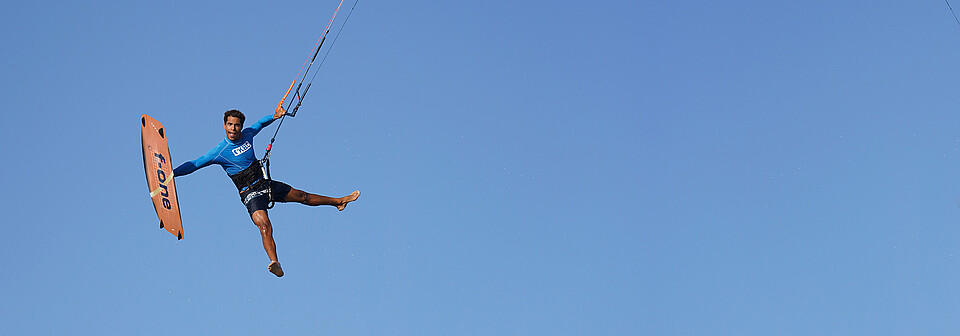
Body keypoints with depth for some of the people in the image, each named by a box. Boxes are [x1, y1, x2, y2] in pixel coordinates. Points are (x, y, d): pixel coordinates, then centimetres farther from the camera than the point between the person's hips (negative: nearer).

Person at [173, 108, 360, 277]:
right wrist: (172, 173, -28)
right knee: (264, 225, -30)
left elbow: (260, 124, 23)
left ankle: (338, 202, 40)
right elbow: (195, 164, -18)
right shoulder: (220, 152, -16)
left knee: (302, 196, 19)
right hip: (250, 195, -6)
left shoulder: (247, 134, 1)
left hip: (266, 185, 6)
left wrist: (274, 116, 12)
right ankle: (275, 264, -46)